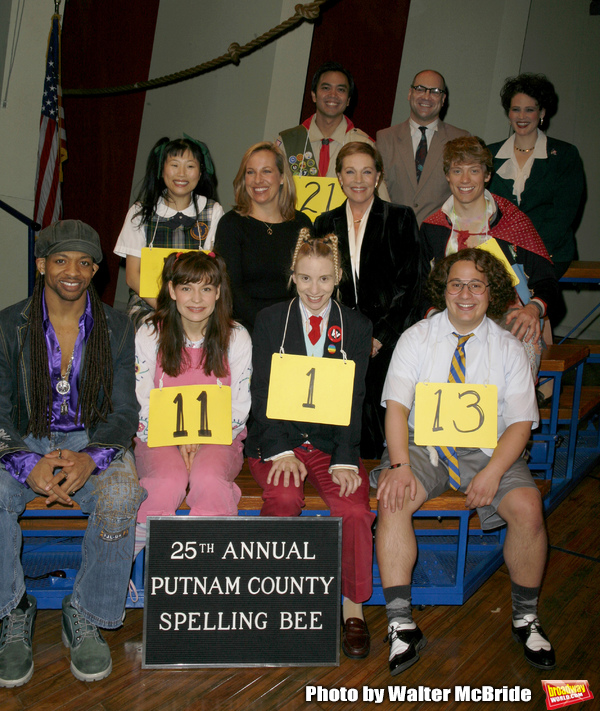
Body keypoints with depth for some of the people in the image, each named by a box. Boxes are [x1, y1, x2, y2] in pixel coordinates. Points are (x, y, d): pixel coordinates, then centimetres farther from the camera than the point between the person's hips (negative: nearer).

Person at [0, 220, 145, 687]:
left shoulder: (116, 329, 1)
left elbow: (124, 413, -1)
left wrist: (90, 458, -23)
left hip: (93, 442, 0)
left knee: (120, 496, -32)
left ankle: (86, 619, -10)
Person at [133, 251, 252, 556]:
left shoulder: (237, 338, 2)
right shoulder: (148, 335, 2)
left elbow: (240, 406, 1)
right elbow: (141, 404, 0)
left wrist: (204, 437, -14)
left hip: (219, 435, 0)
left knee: (208, 479, -34)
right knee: (169, 481, -32)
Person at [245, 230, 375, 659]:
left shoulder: (357, 326, 8)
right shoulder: (270, 321, 6)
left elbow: (355, 398, 0)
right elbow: (263, 392, -1)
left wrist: (345, 459, -13)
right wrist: (281, 451, -14)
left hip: (331, 441, 1)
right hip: (278, 439, 0)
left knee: (354, 509, -25)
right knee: (284, 499, -30)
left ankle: (354, 606, -3)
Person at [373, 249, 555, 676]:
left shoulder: (508, 348, 5)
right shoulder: (416, 338, 2)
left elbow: (521, 422, -1)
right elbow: (396, 405, -7)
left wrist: (493, 472, -18)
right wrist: (400, 464, -23)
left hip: (488, 449, 1)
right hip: (424, 443, 0)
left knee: (527, 508, -24)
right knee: (393, 500, -28)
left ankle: (526, 617, 1)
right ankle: (401, 624, -16)